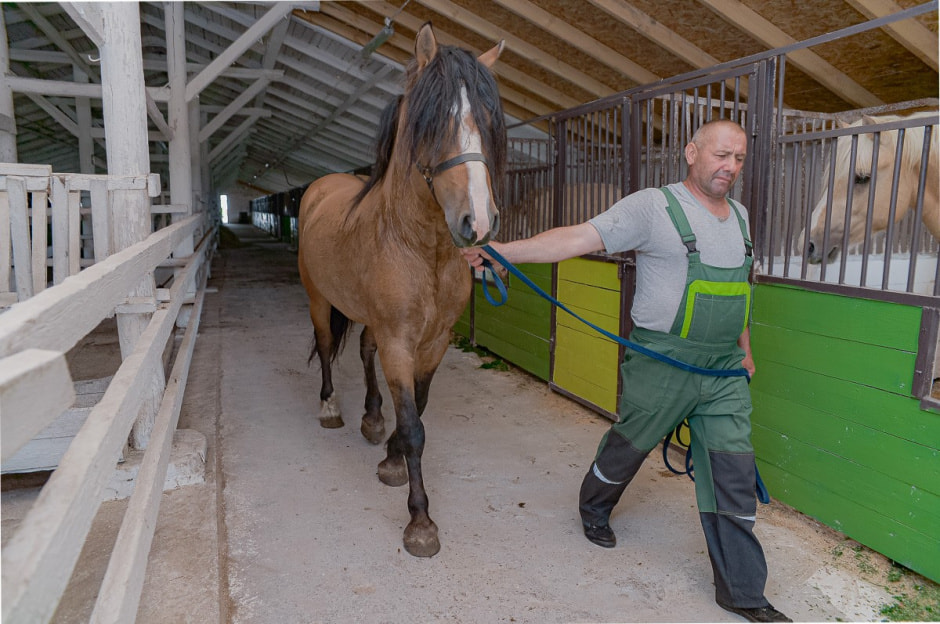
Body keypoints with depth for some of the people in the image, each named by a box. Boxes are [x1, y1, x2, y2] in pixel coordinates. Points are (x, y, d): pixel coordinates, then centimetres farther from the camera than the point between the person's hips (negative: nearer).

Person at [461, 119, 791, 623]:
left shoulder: (739, 215, 12)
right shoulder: (653, 207, -11)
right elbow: (582, 236, -22)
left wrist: (744, 348, 24)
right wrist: (505, 250, -33)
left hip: (725, 370, 6)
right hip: (661, 364, -5)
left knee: (734, 472, 6)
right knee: (627, 446, 13)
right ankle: (594, 508, 46)